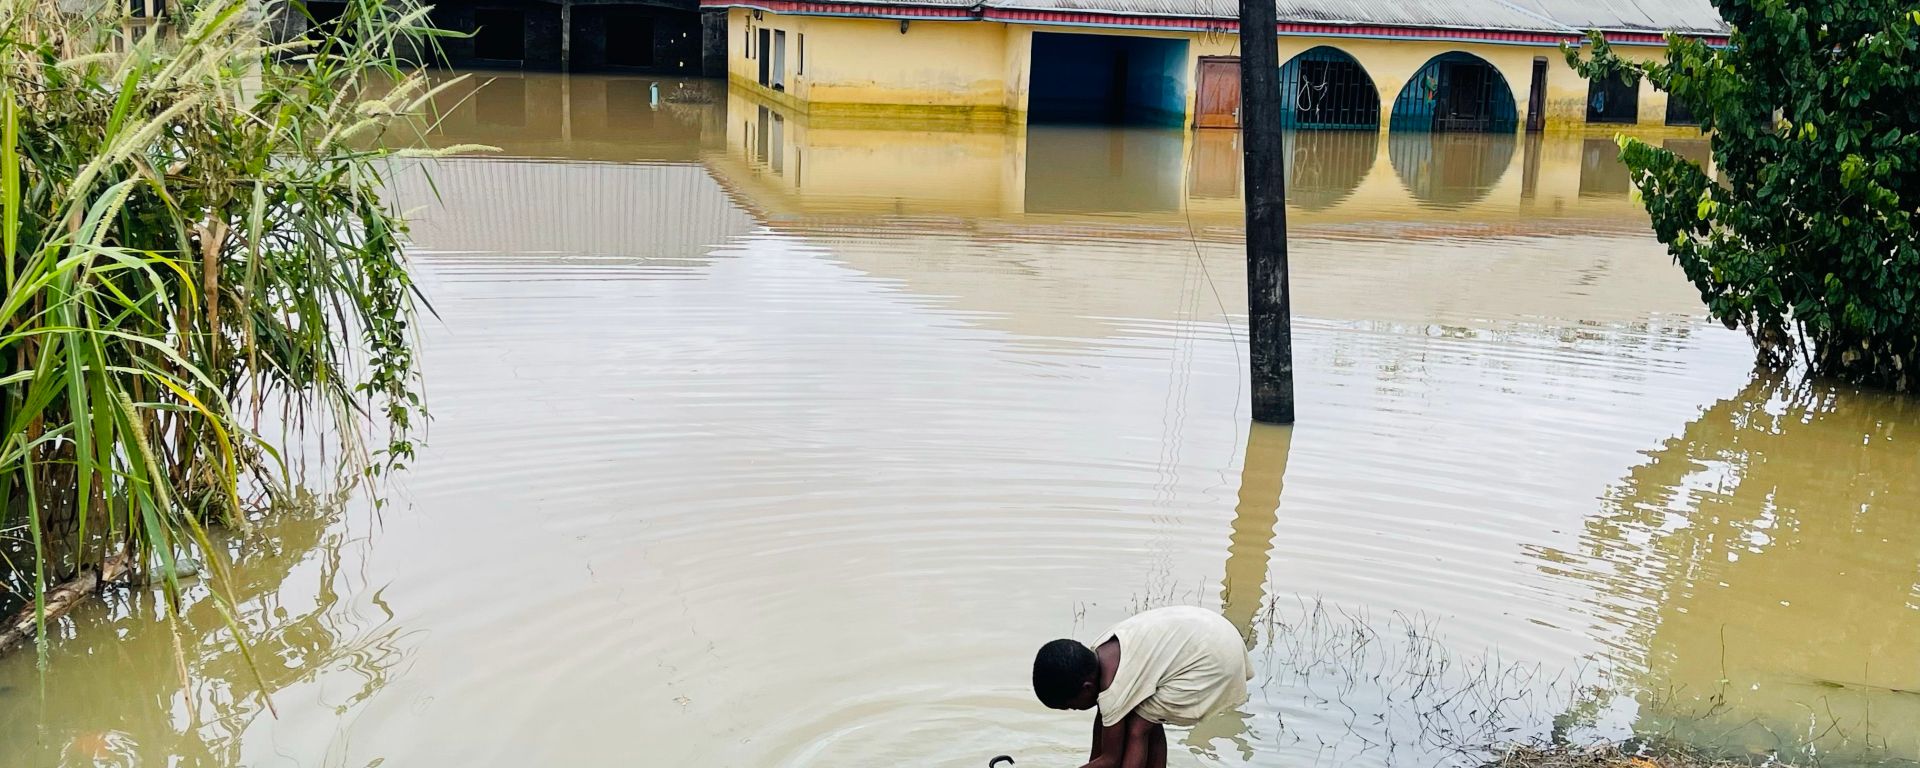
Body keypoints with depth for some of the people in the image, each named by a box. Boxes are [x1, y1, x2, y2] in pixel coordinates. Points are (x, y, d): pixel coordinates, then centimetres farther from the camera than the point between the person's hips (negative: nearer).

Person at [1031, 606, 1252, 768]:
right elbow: (1102, 718, 17)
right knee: (1148, 721, 18)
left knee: (1137, 728, -7)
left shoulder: (1113, 688, -22)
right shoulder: (1095, 656, 2)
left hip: (1214, 657, -10)